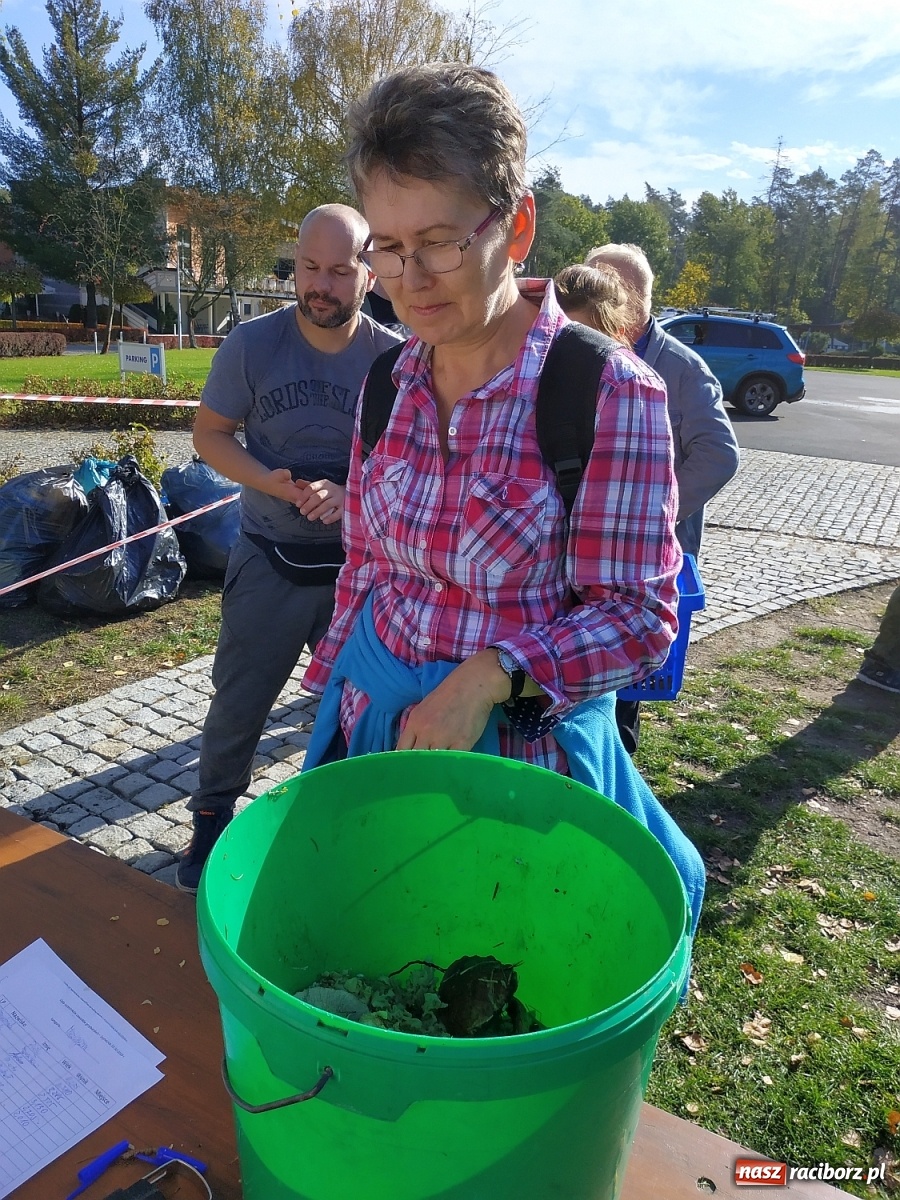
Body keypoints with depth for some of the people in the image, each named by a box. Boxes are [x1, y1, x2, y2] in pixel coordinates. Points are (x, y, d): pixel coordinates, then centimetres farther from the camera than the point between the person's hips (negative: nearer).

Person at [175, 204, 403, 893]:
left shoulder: (394, 358, -8)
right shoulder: (252, 344, -7)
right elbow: (210, 433, 0)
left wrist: (352, 493, -22)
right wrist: (267, 482, -19)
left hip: (361, 564, 1)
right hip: (269, 560, 0)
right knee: (239, 701, 9)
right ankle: (212, 819, 33)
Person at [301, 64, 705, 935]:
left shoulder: (608, 392, -16)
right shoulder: (392, 385, 0)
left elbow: (639, 617, -14)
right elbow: (364, 568, 10)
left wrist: (492, 674, -26)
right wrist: (339, 687, 14)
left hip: (519, 741, -5)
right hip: (372, 723, 6)